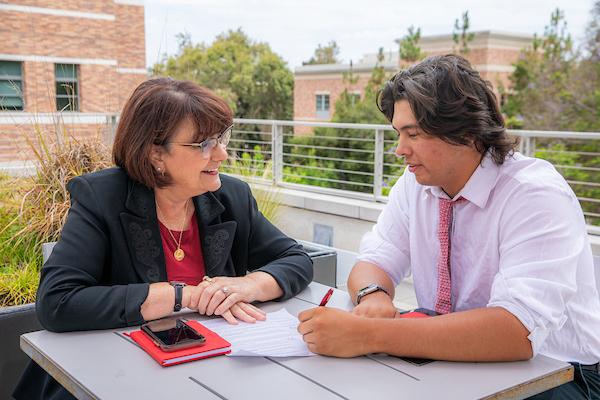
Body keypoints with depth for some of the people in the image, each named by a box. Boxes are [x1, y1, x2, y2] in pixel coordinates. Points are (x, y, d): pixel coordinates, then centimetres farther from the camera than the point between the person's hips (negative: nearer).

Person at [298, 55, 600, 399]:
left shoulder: (536, 195, -21)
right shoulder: (415, 184, -1)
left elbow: (520, 332, -32)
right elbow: (374, 263, 3)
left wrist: (369, 334, -38)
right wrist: (373, 296, -23)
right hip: (454, 359, 5)